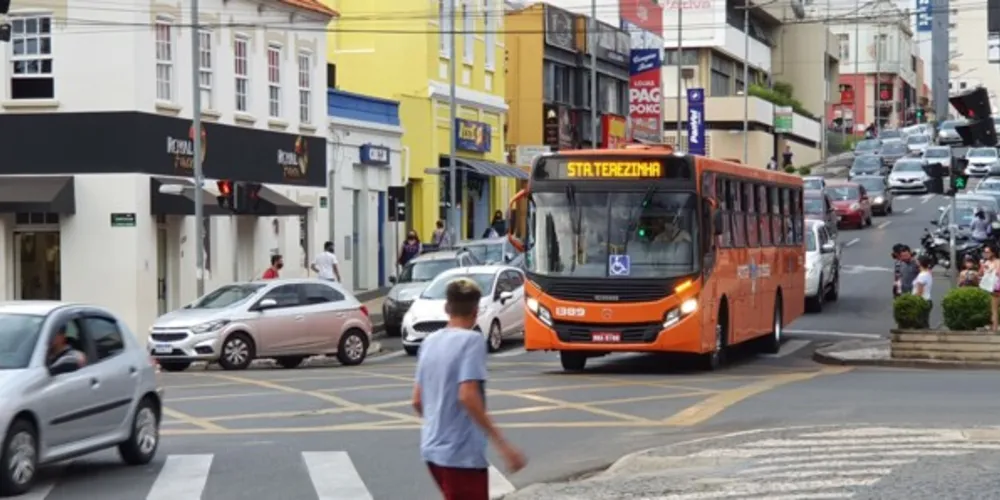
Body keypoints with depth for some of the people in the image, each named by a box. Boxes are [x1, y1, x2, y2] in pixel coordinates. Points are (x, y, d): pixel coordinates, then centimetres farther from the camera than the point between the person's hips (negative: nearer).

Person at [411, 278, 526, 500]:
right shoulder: (471, 341, -13)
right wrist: (502, 444, -25)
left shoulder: (430, 342, 9)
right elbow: (468, 396, -24)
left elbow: (417, 401, 13)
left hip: (433, 449, 8)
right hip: (463, 454, -8)